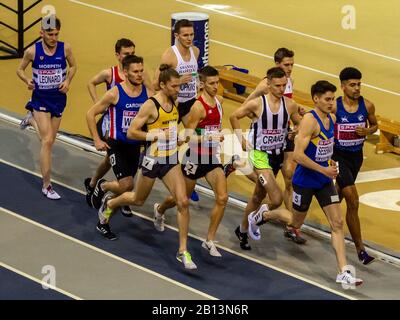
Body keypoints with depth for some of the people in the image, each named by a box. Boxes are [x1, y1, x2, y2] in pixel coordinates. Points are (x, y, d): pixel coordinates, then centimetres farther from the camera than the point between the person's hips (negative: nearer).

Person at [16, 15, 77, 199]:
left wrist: (68, 81, -8)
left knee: (49, 141, 17)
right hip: (40, 99, -3)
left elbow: (73, 66, 10)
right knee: (47, 141, -13)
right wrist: (27, 81, -16)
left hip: (58, 99, 3)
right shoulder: (32, 51, -12)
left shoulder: (65, 48, -8)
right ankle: (46, 186, -9)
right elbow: (20, 69, 4)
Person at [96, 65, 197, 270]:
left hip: (171, 160, 5)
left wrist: (175, 137, 11)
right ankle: (109, 203, 51)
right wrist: (156, 136, -25)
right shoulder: (150, 106, -18)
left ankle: (183, 251, -4)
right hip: (153, 159, -5)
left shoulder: (174, 103, 3)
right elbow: (131, 132, -18)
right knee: (138, 200, 17)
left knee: (183, 202, -10)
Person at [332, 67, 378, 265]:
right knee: (353, 202, -12)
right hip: (339, 156, -4)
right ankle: (360, 248, -8)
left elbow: (374, 125, 9)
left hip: (356, 156, 4)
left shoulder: (367, 106, -7)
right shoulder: (333, 107, -17)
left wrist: (367, 131, -10)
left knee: (338, 196, 23)